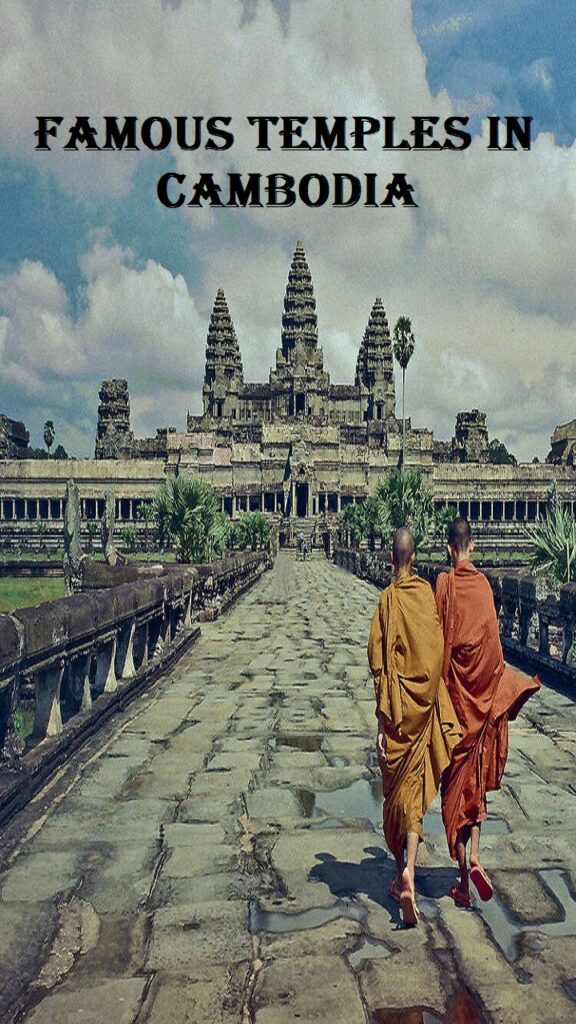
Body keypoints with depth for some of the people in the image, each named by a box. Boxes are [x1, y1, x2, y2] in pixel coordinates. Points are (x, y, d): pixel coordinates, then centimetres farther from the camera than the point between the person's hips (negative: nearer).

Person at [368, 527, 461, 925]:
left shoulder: (389, 599, -9)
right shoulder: (428, 594, -2)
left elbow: (381, 665, -12)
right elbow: (439, 653, 4)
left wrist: (382, 720, -8)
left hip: (399, 707, -2)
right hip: (426, 703, 2)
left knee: (398, 793, 11)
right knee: (416, 789, 7)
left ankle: (402, 875, 22)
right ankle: (408, 872, -6)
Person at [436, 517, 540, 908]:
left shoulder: (444, 583, -9)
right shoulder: (484, 584, -1)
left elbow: (439, 642, -10)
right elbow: (494, 643, 1)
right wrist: (502, 684, 14)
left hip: (455, 690, -3)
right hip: (482, 689, 3)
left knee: (456, 786, 6)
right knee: (477, 779, 17)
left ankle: (463, 881, 10)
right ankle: (475, 859, 6)